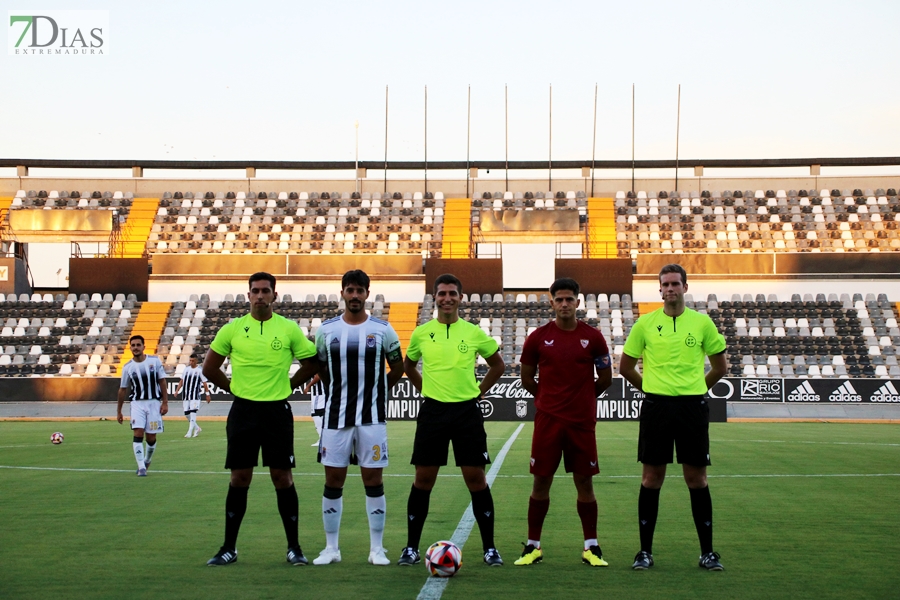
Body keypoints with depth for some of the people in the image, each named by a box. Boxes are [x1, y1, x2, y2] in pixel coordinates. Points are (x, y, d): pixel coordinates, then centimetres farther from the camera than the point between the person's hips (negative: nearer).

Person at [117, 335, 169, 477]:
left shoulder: (154, 361, -2)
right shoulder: (127, 367, 0)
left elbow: (162, 382, 3)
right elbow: (123, 389, 9)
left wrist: (165, 402, -2)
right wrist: (118, 411, 11)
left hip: (154, 402, 0)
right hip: (137, 403, 0)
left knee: (151, 438, 4)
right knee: (137, 434, -15)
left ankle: (147, 461, 31)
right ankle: (141, 468, -14)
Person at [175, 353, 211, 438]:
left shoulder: (200, 370, -1)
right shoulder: (186, 369, 12)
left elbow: (204, 383, 1)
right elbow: (182, 381, 17)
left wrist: (207, 394, -2)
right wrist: (177, 390, 8)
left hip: (195, 395, -5)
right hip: (186, 395, 5)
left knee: (193, 411, -14)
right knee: (186, 413, 5)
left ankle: (190, 431, -14)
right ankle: (197, 428, 22)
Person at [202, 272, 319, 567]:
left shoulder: (289, 329, 0)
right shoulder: (233, 329, 2)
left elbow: (311, 363, 10)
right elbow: (209, 368, 11)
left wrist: (287, 385, 5)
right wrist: (235, 388, 7)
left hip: (277, 411, -1)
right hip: (243, 410, 1)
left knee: (282, 477, 0)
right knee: (239, 478, 3)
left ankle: (294, 547, 10)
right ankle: (229, 548, 12)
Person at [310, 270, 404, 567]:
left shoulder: (382, 329, -1)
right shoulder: (326, 330, 2)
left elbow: (397, 368, 12)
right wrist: (339, 394, 12)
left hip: (372, 417, -1)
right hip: (336, 417, 1)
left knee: (373, 481, 1)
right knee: (333, 481, 4)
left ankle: (377, 548, 10)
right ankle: (331, 548, 14)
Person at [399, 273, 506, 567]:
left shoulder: (474, 333, 2)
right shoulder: (421, 333, 3)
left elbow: (497, 365, 15)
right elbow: (408, 365, 21)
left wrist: (479, 391, 7)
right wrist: (427, 390, 10)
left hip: (467, 411, 0)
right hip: (432, 412, 1)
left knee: (476, 479, -1)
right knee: (423, 480, 2)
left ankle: (489, 548, 8)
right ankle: (411, 548, 11)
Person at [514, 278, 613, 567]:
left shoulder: (592, 337, 0)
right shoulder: (538, 337, 1)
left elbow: (605, 378, 9)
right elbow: (527, 378, 11)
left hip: (582, 421, 0)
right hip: (548, 420, 0)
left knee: (584, 481, 4)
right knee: (541, 481, 3)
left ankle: (591, 547, 13)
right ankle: (533, 546, 11)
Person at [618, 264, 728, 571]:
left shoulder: (702, 322, 3)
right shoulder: (645, 323, 3)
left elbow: (720, 366, 14)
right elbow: (626, 367, 12)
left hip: (692, 407, 0)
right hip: (656, 407, 0)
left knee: (697, 479, 3)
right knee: (651, 479, 3)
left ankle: (707, 552, 12)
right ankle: (645, 551, 11)